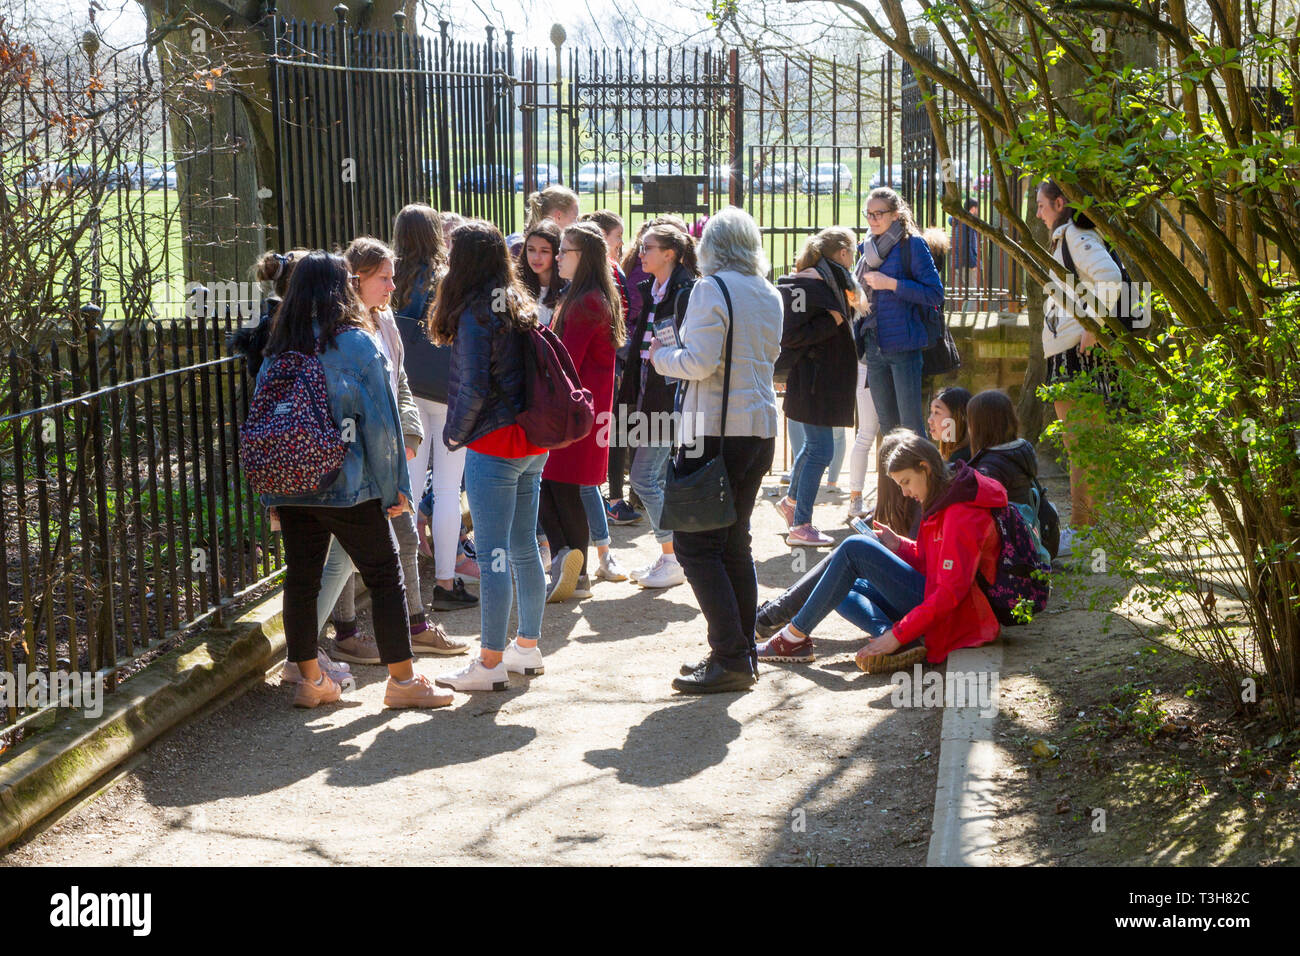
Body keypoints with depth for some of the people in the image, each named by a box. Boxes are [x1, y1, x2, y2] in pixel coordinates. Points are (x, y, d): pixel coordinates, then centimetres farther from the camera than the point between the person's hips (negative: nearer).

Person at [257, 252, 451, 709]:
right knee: (385, 576, 5)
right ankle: (403, 679, 8)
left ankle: (310, 680, 18)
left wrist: (274, 489, 11)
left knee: (300, 580, 11)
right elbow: (381, 422, -9)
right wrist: (395, 485, -3)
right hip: (347, 485, -5)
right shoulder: (358, 344, -8)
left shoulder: (277, 351, 5)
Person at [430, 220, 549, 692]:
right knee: (524, 548, 16)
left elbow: (474, 388, -16)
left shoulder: (475, 315, -14)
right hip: (531, 442, 8)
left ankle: (490, 663, 1)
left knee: (493, 556, -3)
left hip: (492, 446, -8)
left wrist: (455, 435, -1)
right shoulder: (519, 306, 10)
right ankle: (528, 647, 26)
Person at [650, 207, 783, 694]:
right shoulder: (770, 296, 12)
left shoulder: (711, 289, -11)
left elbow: (700, 362, -18)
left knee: (696, 544, -4)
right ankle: (743, 652, 17)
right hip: (762, 425, 8)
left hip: (718, 429, -8)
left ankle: (731, 658, -10)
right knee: (735, 541, 15)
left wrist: (661, 356, 1)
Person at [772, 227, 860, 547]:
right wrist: (831, 321, -20)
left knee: (814, 444, 22)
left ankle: (791, 501, 42)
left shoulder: (829, 281, 11)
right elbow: (791, 335, -23)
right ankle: (800, 527, -1)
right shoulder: (806, 285, -19)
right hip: (812, 380, -10)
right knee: (820, 450, -7)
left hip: (824, 380, 10)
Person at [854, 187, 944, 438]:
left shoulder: (912, 244, -6)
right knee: (887, 425, 11)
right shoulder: (868, 248, 14)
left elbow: (935, 294, -12)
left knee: (912, 427, -8)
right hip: (874, 347, 7)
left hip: (903, 346, -7)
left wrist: (892, 284, -16)